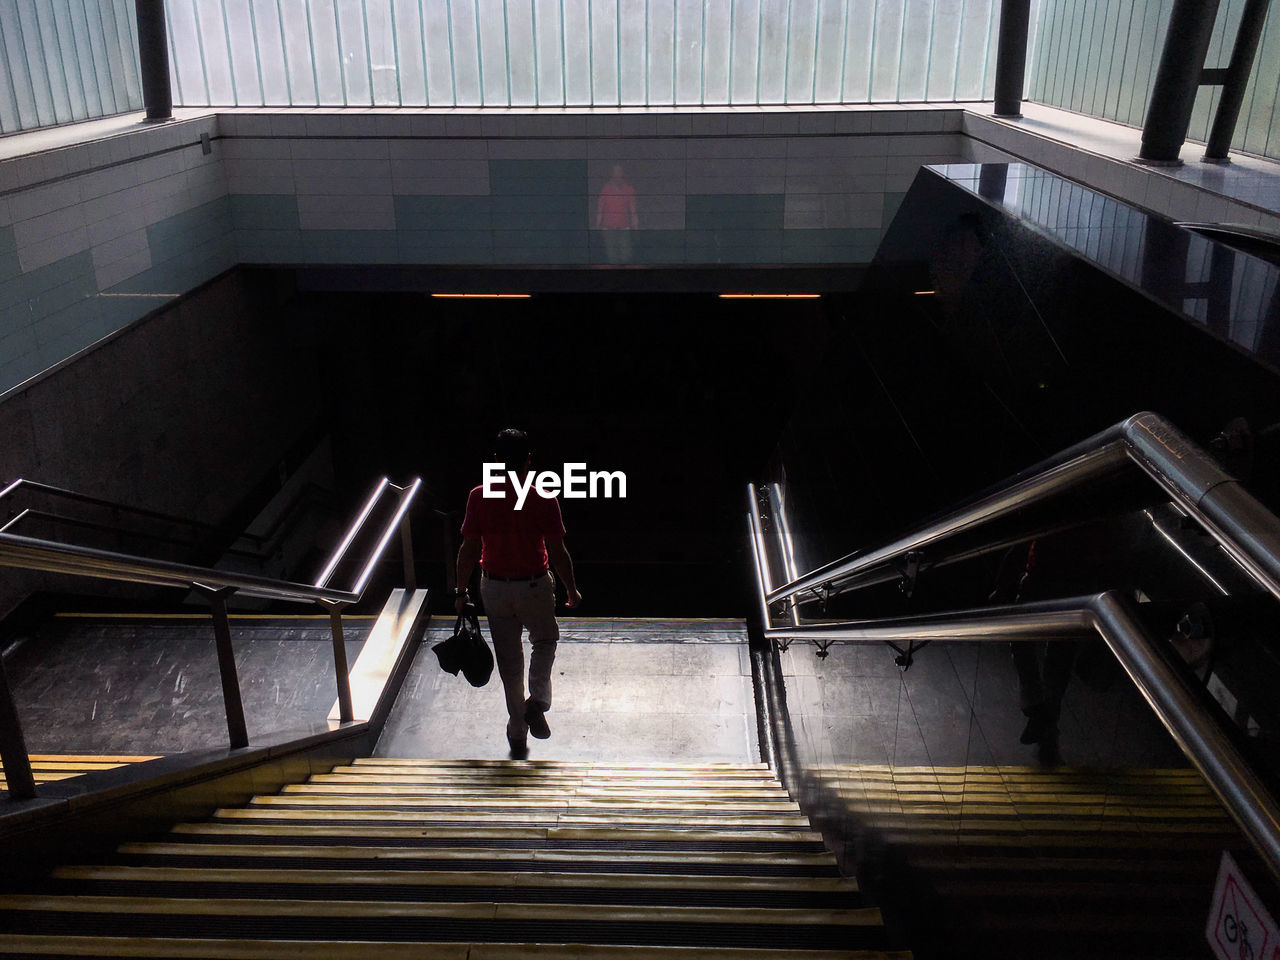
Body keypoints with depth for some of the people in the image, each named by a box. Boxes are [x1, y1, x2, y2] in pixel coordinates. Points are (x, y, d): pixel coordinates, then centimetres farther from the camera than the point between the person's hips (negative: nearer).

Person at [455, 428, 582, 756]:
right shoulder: (543, 501, -18)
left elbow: (469, 550, -7)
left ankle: (517, 735, 26)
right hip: (534, 587, -2)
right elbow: (558, 554, -12)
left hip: (495, 588, 2)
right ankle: (537, 702, 6)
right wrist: (571, 589, 3)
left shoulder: (479, 498, -12)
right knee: (545, 640, 26)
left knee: (509, 660, 15)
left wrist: (462, 591, 6)